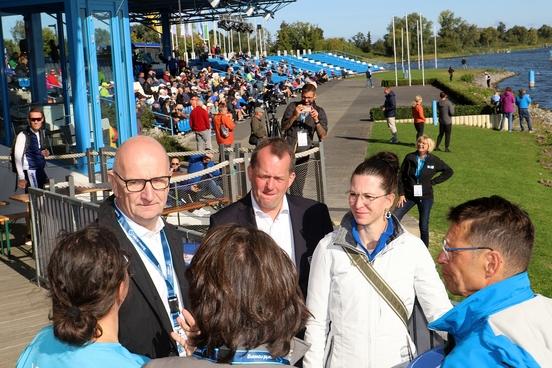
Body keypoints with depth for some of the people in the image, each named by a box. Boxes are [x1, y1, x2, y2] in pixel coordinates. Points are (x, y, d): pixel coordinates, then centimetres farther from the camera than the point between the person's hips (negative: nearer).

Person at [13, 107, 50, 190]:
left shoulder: (41, 133, 9)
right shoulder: (23, 136, -13)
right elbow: (18, 157, -13)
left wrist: (45, 153, 3)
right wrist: (21, 177, -17)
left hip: (41, 170, 7)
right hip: (29, 172, -7)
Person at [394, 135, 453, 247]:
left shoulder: (434, 161, -3)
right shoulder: (410, 158, -2)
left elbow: (449, 171, 8)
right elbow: (401, 176, 2)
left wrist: (433, 181, -1)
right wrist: (401, 194, -4)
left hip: (425, 197, -1)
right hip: (409, 195, 1)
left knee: (424, 227, 4)